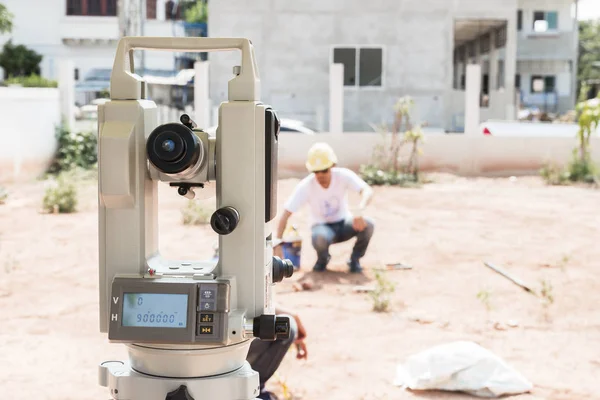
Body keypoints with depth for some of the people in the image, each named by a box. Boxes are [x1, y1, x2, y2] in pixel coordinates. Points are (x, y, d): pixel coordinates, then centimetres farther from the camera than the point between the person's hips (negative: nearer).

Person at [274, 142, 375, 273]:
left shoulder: (343, 175, -19)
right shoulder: (305, 186, -21)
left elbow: (367, 191, -33)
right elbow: (286, 214, -22)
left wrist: (359, 210, -54)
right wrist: (277, 242, -32)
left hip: (343, 223, 2)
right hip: (322, 226, -1)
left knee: (367, 224, -29)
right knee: (320, 238, -38)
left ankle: (355, 259, -1)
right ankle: (323, 259, 1)